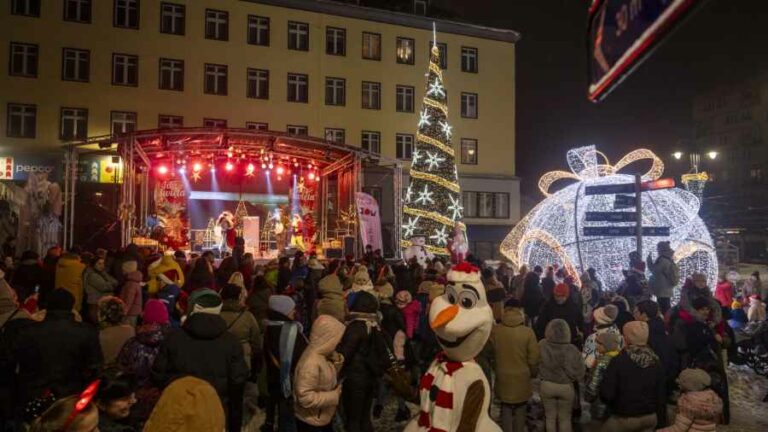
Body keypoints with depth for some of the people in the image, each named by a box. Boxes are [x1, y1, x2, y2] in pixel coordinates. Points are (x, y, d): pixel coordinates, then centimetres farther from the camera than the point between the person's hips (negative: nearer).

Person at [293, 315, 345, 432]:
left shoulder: (323, 355, -2)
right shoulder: (311, 363, -30)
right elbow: (306, 398, -31)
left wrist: (336, 361, -8)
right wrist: (334, 396, -22)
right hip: (310, 422, -9)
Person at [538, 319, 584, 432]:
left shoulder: (542, 345, -23)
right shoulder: (572, 350, -23)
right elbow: (579, 373, -13)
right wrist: (569, 376, 6)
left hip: (546, 385, 1)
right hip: (566, 387, -1)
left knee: (550, 417, 21)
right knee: (565, 419, 20)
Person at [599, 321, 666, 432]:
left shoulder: (618, 361, -19)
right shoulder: (655, 362, -3)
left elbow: (607, 393, -18)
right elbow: (662, 391, 5)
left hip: (624, 418, -5)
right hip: (650, 417, 5)